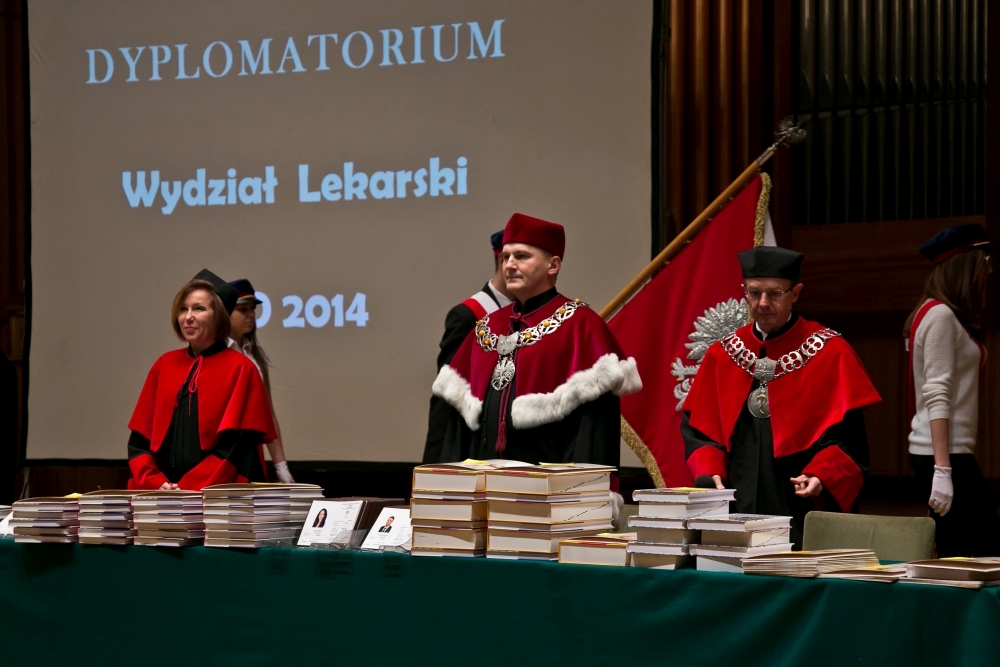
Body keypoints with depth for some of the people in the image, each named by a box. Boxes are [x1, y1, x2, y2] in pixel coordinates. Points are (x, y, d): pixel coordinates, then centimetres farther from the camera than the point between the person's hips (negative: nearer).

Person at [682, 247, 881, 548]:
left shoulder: (829, 353, -1)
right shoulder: (722, 354, 10)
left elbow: (847, 432, -6)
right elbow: (697, 427, 10)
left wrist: (821, 475, -21)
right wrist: (709, 471, -7)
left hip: (802, 507, -3)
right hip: (735, 507, 3)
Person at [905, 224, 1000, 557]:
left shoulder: (943, 314, 17)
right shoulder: (941, 316, -10)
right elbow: (936, 396, -17)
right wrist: (942, 469, -22)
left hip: (951, 452, 9)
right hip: (945, 453, -9)